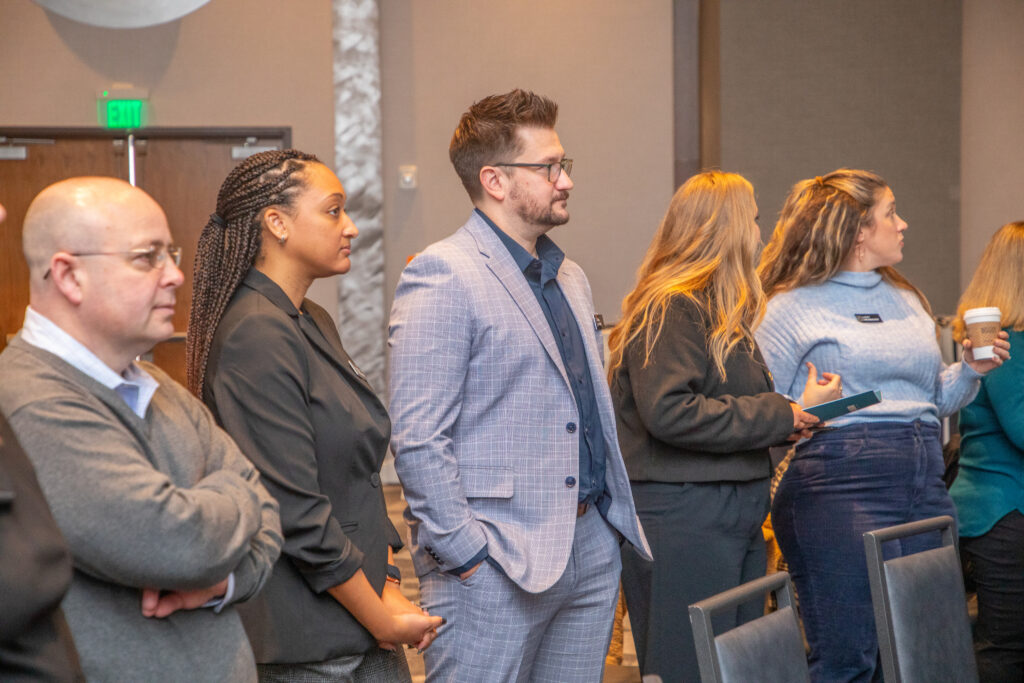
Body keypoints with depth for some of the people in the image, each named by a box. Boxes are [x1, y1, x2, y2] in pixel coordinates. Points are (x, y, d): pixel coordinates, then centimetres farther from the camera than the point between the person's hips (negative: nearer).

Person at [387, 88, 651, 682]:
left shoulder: (571, 278, 17)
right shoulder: (443, 277, -11)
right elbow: (418, 440, -17)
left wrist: (615, 514, 15)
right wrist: (465, 555, -17)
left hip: (592, 547, 8)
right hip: (497, 567, -8)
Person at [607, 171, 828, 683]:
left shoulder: (721, 310, 20)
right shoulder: (671, 309, -12)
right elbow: (668, 412, -23)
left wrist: (796, 408, 5)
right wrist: (777, 417, -16)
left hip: (735, 516, 10)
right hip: (681, 519, -10)